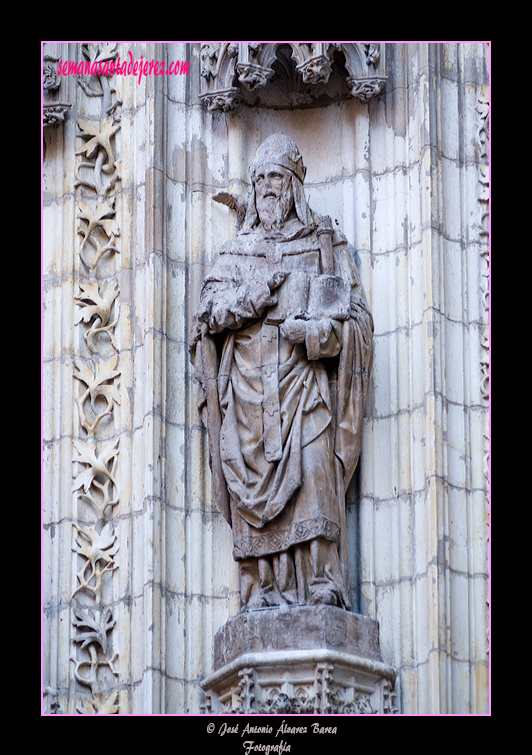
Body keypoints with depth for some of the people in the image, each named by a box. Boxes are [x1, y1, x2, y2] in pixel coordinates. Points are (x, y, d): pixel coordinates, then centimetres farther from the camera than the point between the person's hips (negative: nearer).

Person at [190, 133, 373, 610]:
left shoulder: (326, 244, 15)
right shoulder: (236, 252, 22)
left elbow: (357, 314, 8)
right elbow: (208, 312, 10)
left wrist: (319, 330, -12)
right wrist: (252, 297, -7)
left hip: (305, 378, -2)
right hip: (249, 382, 2)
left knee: (313, 471, -19)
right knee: (254, 487, -9)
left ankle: (323, 586, -23)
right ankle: (264, 592, -12)